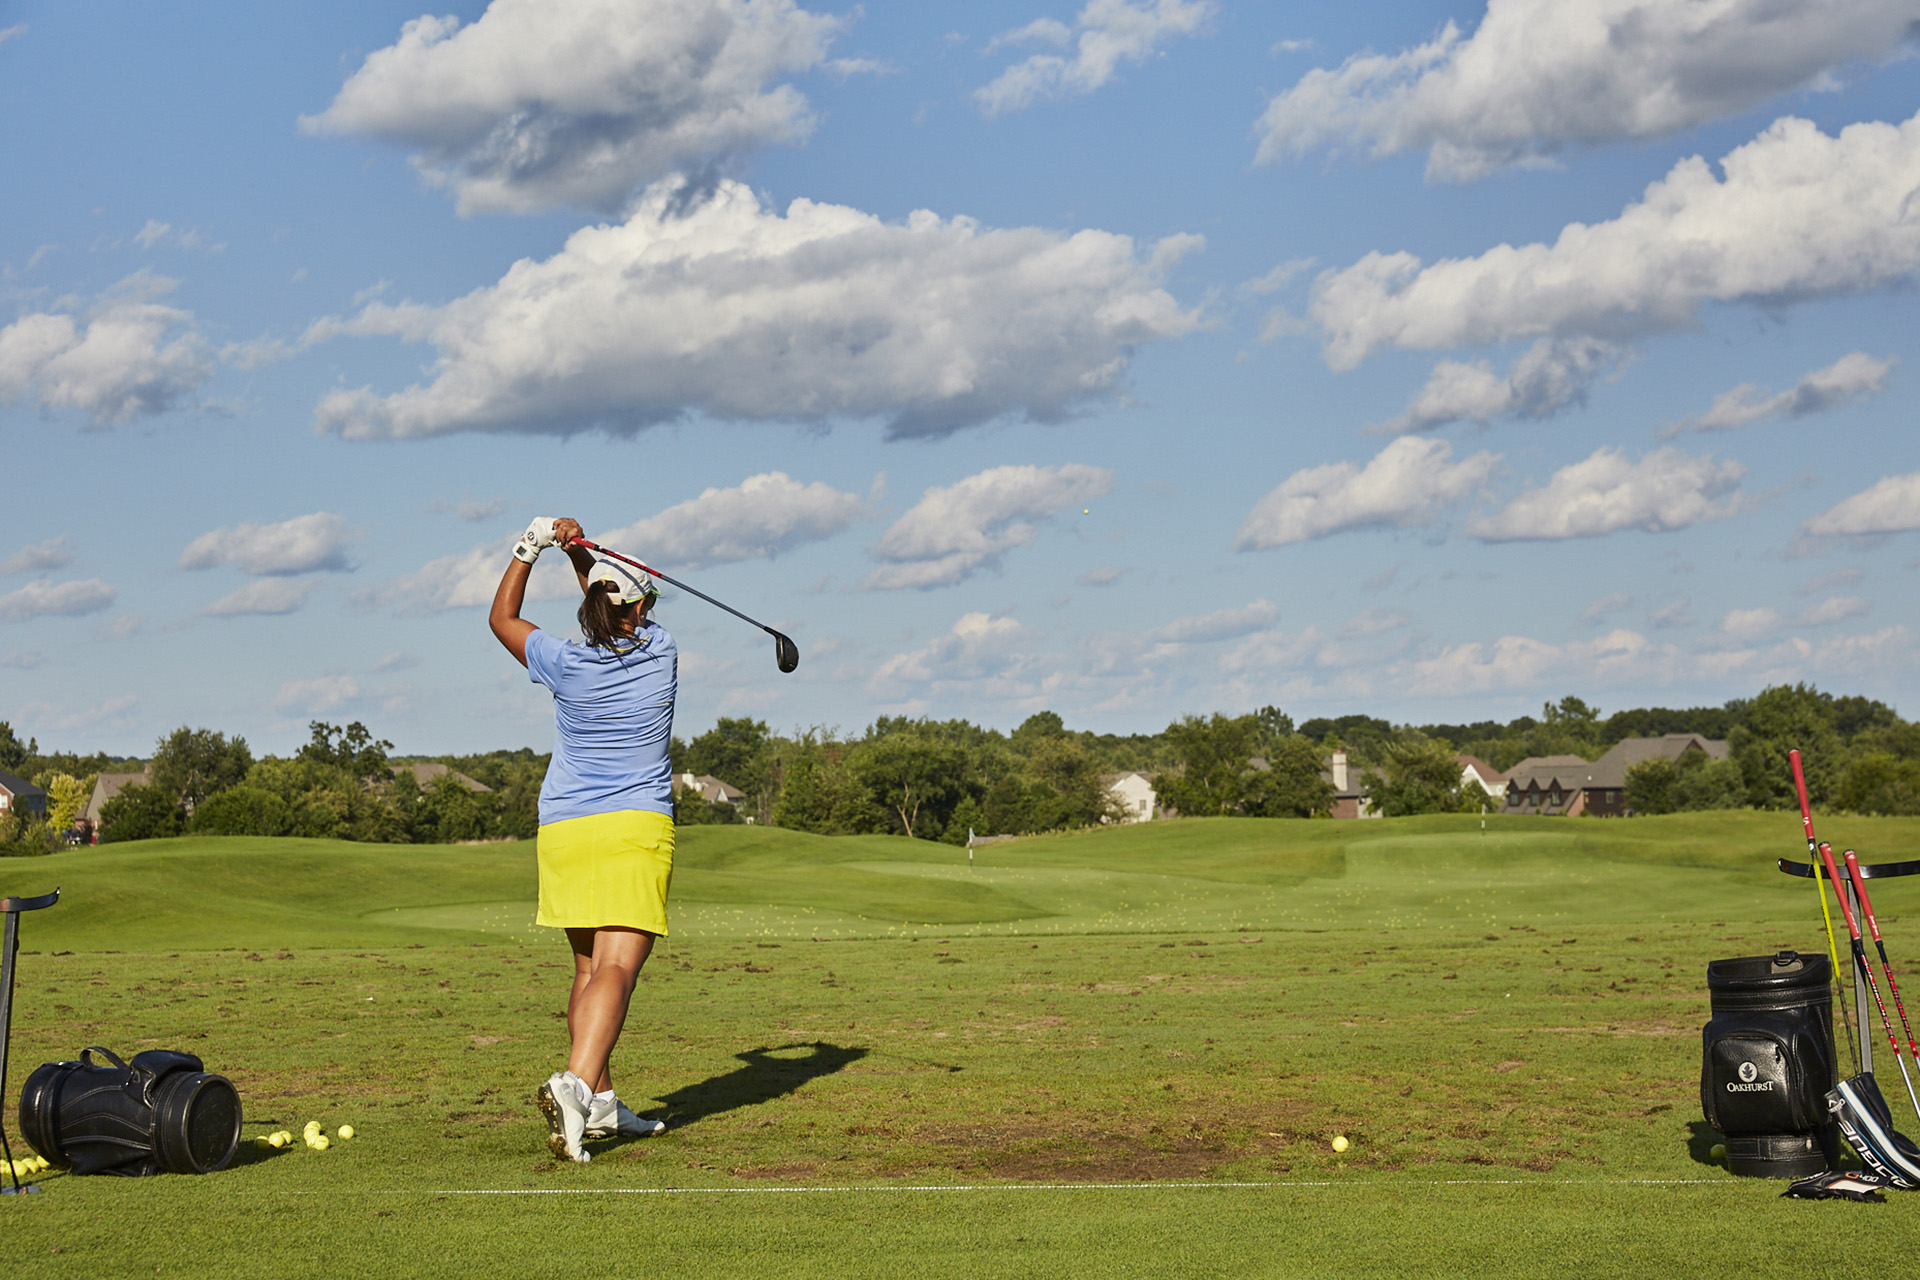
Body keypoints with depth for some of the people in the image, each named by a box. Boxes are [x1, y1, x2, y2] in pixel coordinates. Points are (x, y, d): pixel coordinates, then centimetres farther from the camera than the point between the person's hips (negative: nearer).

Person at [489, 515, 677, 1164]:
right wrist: (579, 550, 13)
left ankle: (601, 1103, 16)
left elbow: (501, 618, 17)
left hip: (564, 833, 3)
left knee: (589, 967, 15)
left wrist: (530, 548, 18)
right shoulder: (659, 651, 1)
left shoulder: (568, 666, 0)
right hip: (636, 829, -3)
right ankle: (573, 1083, -34)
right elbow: (625, 613, 23)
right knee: (616, 969, -13)